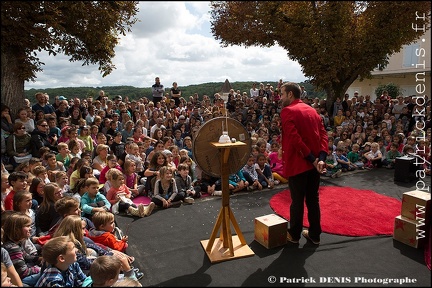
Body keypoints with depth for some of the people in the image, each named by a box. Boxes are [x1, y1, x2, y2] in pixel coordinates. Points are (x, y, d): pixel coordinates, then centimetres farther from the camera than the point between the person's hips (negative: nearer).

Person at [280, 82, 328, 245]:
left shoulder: (287, 111, -10)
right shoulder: (312, 110, 12)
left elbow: (294, 138, -21)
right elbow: (323, 134, 3)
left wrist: (312, 158, -16)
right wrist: (321, 157, -8)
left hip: (297, 163, -7)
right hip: (314, 162, 7)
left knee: (297, 201, 6)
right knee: (313, 199, 15)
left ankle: (294, 235, 22)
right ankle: (314, 235, 26)